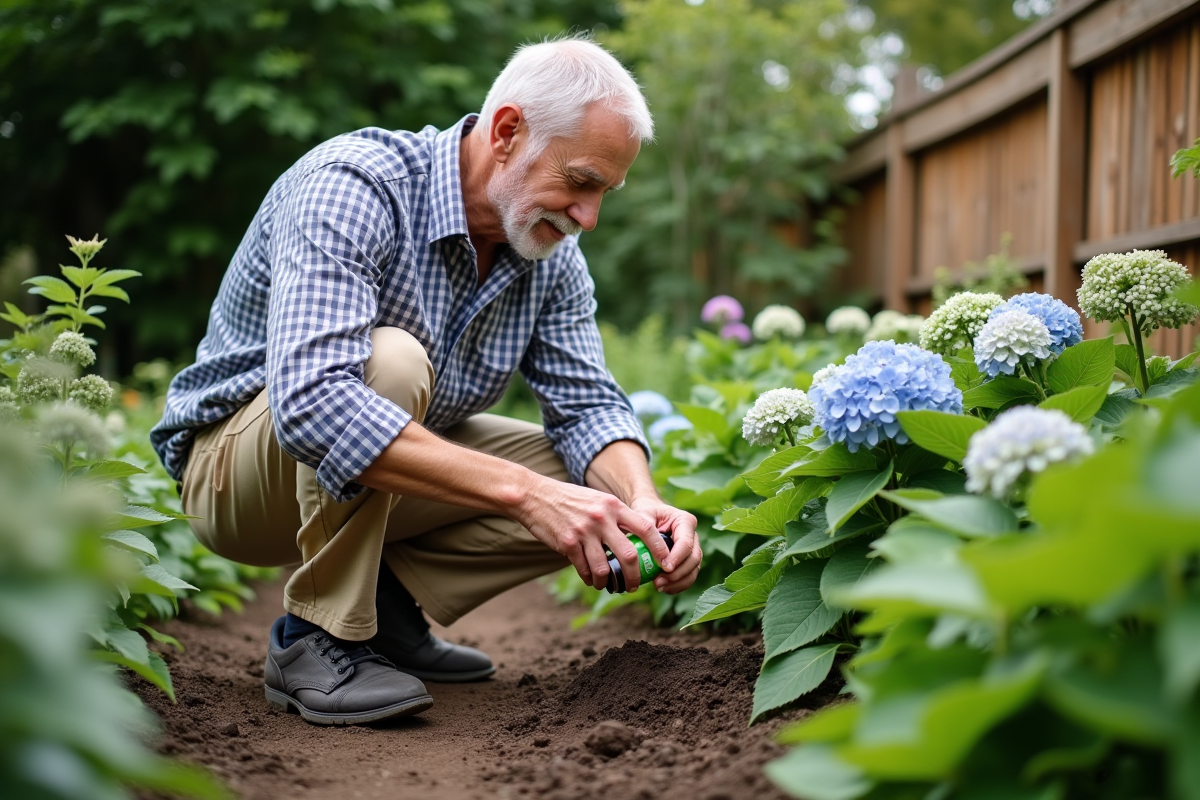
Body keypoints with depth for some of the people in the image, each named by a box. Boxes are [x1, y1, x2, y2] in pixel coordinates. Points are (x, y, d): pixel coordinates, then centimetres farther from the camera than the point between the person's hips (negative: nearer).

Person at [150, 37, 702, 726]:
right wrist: (526, 493, -46)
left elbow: (588, 404, -6)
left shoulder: (552, 253, -6)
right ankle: (316, 638, -20)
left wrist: (642, 505, -29)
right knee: (388, 362, -36)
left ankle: (385, 602, 2)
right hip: (236, 461, -6)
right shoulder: (350, 187, -29)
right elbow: (311, 402, -43)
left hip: (395, 471, 7)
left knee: (600, 482, -8)